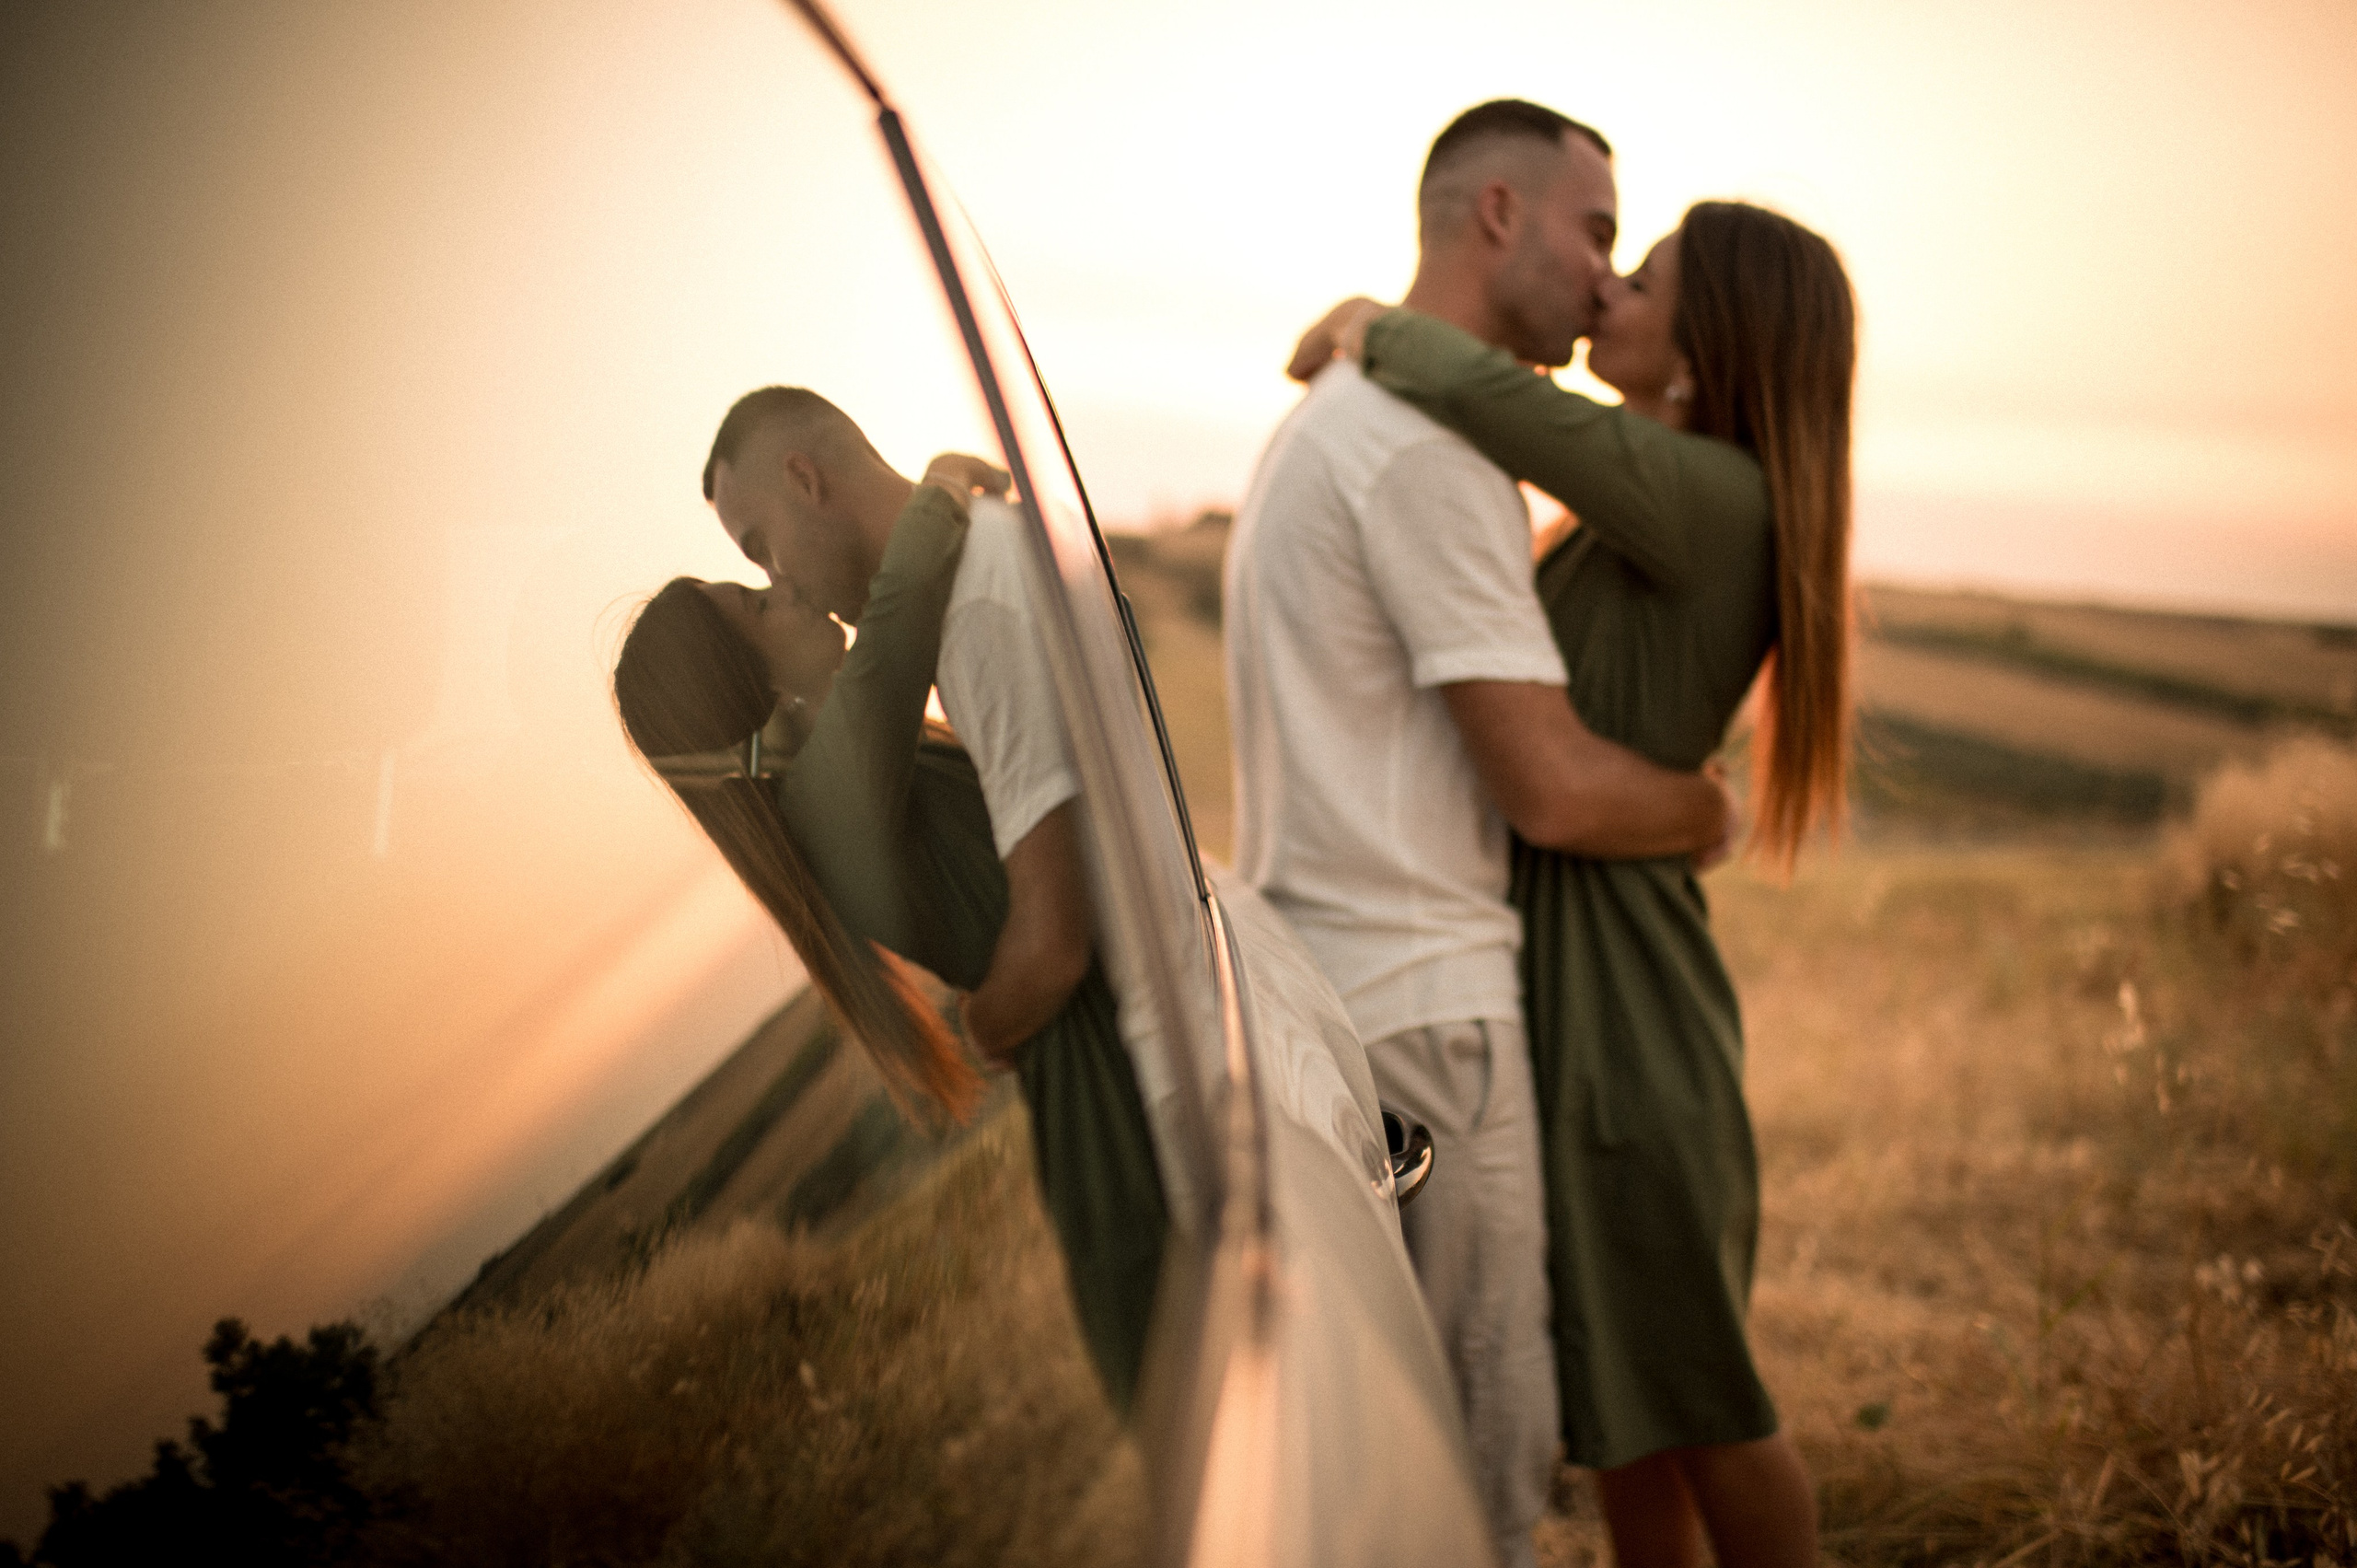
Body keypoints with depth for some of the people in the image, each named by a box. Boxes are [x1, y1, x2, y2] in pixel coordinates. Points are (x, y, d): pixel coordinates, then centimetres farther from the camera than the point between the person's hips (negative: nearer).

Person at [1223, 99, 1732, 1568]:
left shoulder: (1332, 423, 17)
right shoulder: (1432, 449, -16)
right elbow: (1554, 790, -17)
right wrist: (1708, 811, 2)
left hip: (1322, 990, 11)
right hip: (1417, 1005, -11)